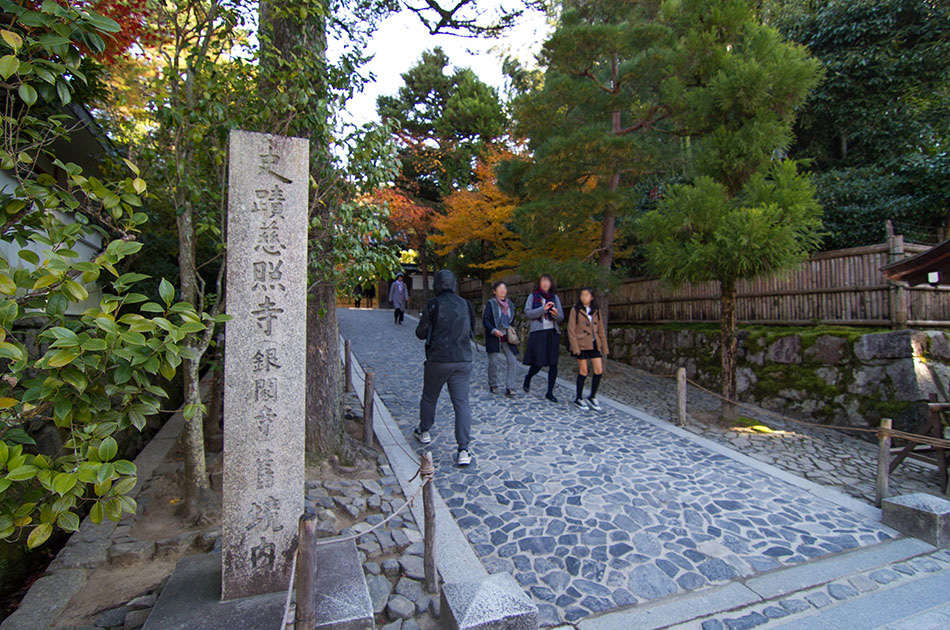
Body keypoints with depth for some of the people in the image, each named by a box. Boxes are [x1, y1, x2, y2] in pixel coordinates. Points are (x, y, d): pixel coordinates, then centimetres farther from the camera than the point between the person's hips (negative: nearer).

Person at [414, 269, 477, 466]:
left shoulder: (433, 305, -8)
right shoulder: (466, 305, 5)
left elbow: (421, 333, -4)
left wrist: (422, 322, 16)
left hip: (438, 360, -2)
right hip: (463, 361, 3)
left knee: (429, 397, 20)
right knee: (462, 402, 1)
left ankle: (424, 432, 39)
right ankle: (464, 450, -4)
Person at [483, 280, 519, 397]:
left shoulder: (510, 304, 11)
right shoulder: (491, 303, -4)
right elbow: (485, 320, -9)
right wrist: (493, 330, -22)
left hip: (507, 338, 4)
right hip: (494, 338, -4)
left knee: (513, 361, -6)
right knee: (494, 362, 1)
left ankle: (509, 388, 0)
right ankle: (494, 385, 22)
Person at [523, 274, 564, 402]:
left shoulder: (555, 298, 13)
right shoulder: (533, 296, 5)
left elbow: (561, 318, 9)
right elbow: (527, 313, -7)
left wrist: (556, 314, -13)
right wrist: (543, 309, -16)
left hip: (553, 333, 3)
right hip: (538, 333, -3)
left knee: (553, 363, -1)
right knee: (538, 363, -6)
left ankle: (550, 392, 9)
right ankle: (528, 378, 27)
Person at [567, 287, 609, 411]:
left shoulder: (596, 312, 10)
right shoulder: (576, 310, -3)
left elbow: (601, 331, 13)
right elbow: (571, 330, -7)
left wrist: (604, 348, 10)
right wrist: (575, 347, -14)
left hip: (594, 345, 4)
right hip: (581, 345, -4)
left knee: (599, 370, 0)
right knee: (583, 371, 0)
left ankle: (592, 397, 17)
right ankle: (579, 398, 16)